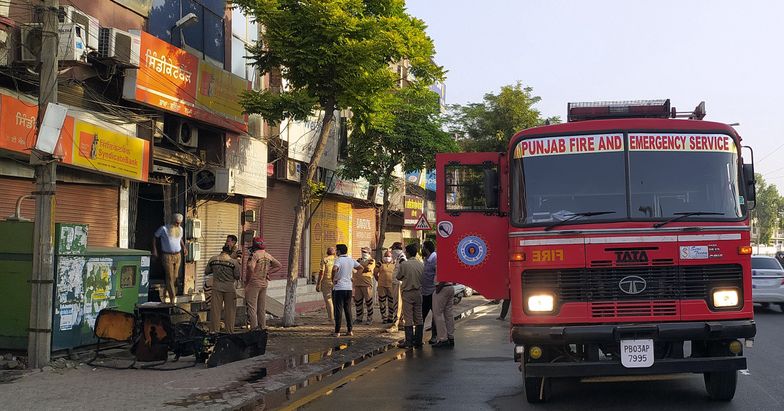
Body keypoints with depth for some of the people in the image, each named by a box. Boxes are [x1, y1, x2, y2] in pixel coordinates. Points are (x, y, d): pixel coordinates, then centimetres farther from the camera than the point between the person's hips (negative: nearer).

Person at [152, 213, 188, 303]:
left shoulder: (180, 229, 6)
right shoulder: (164, 228, -10)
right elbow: (155, 237, 2)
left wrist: (184, 247, 10)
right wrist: (154, 250, -4)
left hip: (177, 256, 6)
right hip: (167, 256, -6)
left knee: (175, 276, 12)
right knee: (170, 277, -8)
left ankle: (165, 293, 35)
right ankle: (172, 299, -8)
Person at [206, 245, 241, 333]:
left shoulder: (213, 260, -2)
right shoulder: (234, 262, -10)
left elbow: (206, 272, 8)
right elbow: (237, 277, -6)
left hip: (216, 288, 2)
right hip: (229, 289, -2)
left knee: (215, 309, 8)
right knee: (229, 310, 8)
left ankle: (214, 330, 11)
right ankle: (230, 331, 13)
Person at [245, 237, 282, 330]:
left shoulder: (255, 255, -13)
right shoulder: (268, 256, 9)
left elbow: (251, 268, -27)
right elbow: (279, 265, 17)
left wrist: (246, 280, -14)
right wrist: (268, 272, 12)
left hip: (254, 283, -7)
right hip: (264, 283, 7)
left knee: (251, 306, -3)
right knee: (262, 307, 14)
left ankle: (254, 327, -8)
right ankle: (263, 326, 16)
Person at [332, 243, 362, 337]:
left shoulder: (338, 260, -12)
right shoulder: (351, 260, 9)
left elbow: (334, 269, -31)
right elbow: (361, 268, 17)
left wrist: (333, 279, -17)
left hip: (338, 288, -6)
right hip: (349, 287, 6)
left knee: (338, 310, -3)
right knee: (348, 309, 13)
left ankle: (337, 331, -2)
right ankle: (349, 330, 13)